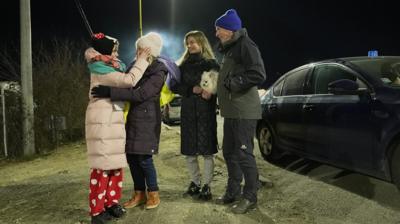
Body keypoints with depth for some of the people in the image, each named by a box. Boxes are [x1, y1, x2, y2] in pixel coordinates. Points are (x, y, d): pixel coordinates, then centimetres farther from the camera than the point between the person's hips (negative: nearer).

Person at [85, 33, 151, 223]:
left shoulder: (113, 67, 15)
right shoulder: (100, 70, -15)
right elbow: (129, 80, -20)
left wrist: (138, 61, 10)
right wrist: (141, 61, -11)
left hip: (114, 121, 9)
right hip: (102, 122, -9)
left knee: (116, 163, 11)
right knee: (103, 165, -6)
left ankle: (112, 202, 20)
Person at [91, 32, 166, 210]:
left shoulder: (158, 72, -13)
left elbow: (140, 94, -25)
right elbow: (126, 86, 22)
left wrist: (110, 92, -30)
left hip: (147, 119, -7)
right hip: (132, 118, 7)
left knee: (144, 158, -6)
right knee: (132, 157, 7)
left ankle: (153, 194, 13)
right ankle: (139, 194, 21)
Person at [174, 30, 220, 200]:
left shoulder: (211, 64, 3)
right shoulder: (183, 65, 12)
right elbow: (176, 86, 6)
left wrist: (211, 92, -21)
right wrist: (192, 89, -11)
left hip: (206, 111, -3)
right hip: (188, 111, 4)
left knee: (207, 150, -3)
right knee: (189, 150, 6)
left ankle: (206, 185, 7)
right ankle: (195, 183, 21)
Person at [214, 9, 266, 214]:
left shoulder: (245, 45, -10)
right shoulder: (229, 48, 19)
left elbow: (258, 75, -21)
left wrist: (231, 82, -16)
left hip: (244, 112, -10)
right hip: (231, 111, 10)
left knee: (244, 154, -4)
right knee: (229, 152, 15)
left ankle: (250, 197, 8)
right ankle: (233, 191, 28)